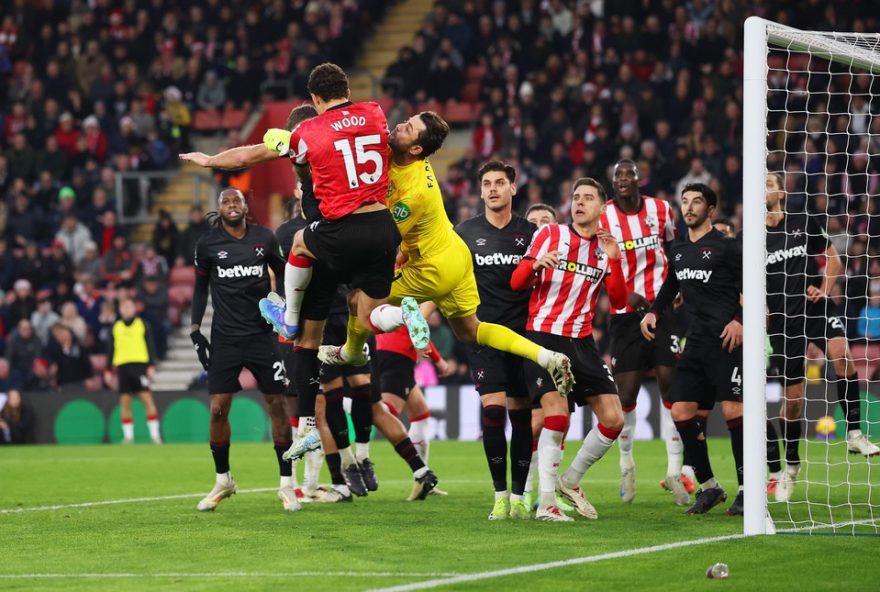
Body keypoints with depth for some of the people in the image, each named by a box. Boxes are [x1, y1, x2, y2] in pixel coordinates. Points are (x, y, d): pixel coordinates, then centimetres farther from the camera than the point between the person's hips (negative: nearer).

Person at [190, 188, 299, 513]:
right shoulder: (207, 244, 0)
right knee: (218, 409, -3)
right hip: (225, 337, 0)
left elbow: (283, 274, 14)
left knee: (277, 404, -3)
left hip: (262, 335, 0)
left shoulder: (264, 239, 0)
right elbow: (201, 287, 9)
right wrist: (195, 330, 4)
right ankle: (223, 481, 15)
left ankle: (286, 484, 6)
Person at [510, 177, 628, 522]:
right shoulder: (549, 235, 3)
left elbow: (618, 301, 3)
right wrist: (535, 263, -19)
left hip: (581, 342, 4)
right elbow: (516, 283, 2)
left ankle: (570, 481, 18)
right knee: (557, 414, -21)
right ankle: (546, 503, -16)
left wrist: (613, 261, -11)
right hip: (543, 335, -4)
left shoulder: (605, 247, 11)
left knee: (613, 419, -3)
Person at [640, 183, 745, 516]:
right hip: (696, 343, 7)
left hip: (726, 341, -7)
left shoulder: (727, 247, -4)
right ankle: (709, 487, 13)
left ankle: (747, 490, -7)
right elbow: (671, 285, 31)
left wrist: (740, 320, -18)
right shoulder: (678, 250, 16)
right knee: (682, 411, 2)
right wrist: (654, 312, 16)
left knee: (732, 410, -12)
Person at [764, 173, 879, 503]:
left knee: (841, 353, -31)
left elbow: (832, 259, 13)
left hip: (816, 310, -1)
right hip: (782, 320, 1)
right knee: (793, 395, 1)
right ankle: (789, 466, 20)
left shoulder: (804, 224, 5)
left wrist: (825, 288, -4)